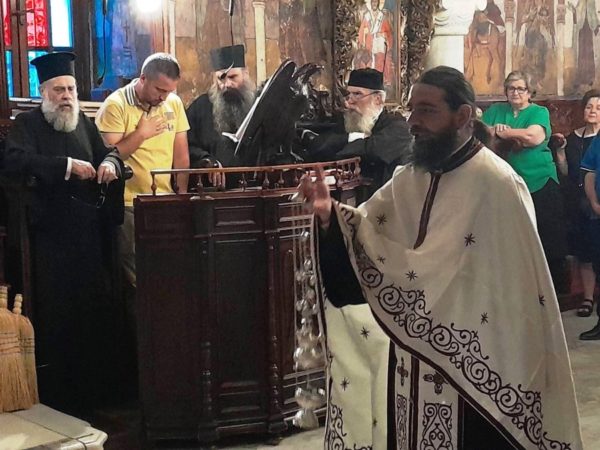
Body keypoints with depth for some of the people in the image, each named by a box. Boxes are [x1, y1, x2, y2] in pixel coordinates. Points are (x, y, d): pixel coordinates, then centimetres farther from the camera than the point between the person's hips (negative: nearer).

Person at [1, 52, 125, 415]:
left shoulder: (84, 123, 16)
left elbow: (108, 152, 20)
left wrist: (110, 161, -5)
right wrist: (67, 165, -23)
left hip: (90, 231, 5)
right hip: (52, 232, -5)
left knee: (94, 307, 7)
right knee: (56, 313, -3)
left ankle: (92, 390, 19)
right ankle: (55, 395, 7)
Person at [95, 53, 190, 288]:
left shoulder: (174, 102, 6)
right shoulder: (116, 105, -8)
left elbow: (181, 154, 9)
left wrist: (182, 194, 4)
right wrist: (141, 133, -12)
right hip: (129, 203, -4)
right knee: (135, 270, -3)